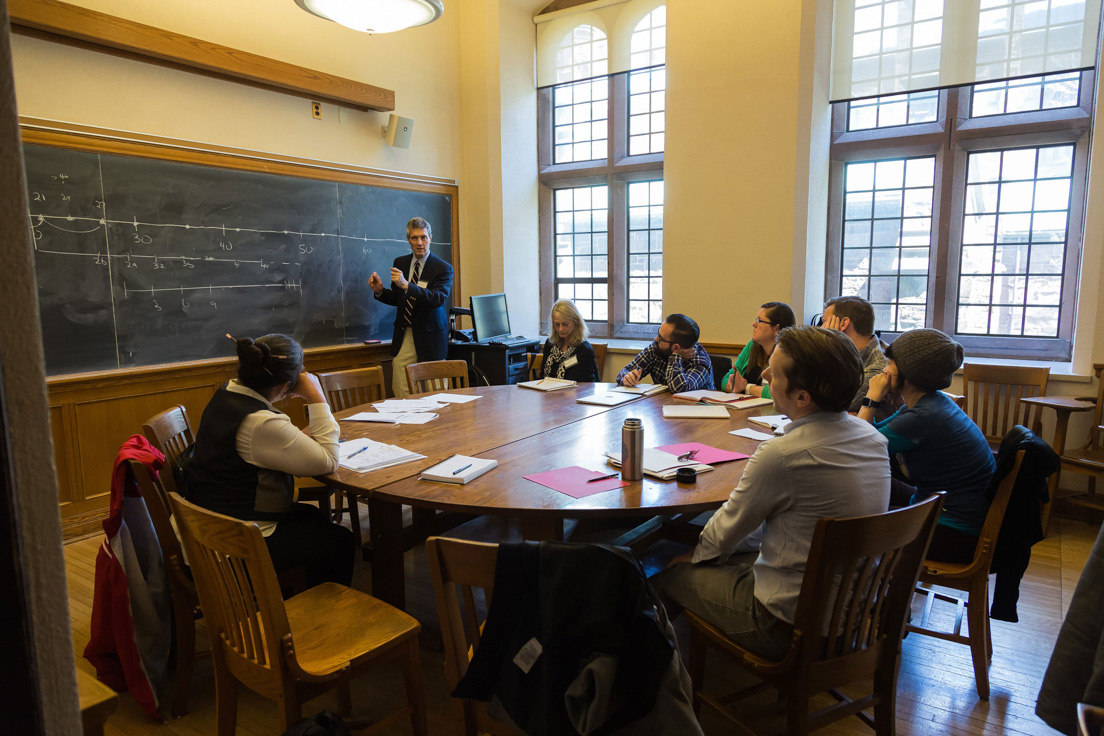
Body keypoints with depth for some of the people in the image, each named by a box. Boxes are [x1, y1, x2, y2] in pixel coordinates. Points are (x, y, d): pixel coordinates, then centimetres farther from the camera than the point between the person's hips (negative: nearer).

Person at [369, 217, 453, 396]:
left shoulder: (443, 268, -5)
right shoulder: (400, 263, 10)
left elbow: (438, 299, -21)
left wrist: (406, 285, -30)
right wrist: (380, 291, -4)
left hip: (430, 338, -4)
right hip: (404, 336, 4)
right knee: (401, 393, -1)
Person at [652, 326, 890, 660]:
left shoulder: (781, 455, -29)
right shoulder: (873, 437, -4)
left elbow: (727, 532, -11)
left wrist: (697, 554, 11)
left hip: (789, 625, -8)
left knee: (673, 573, 8)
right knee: (736, 553, 25)